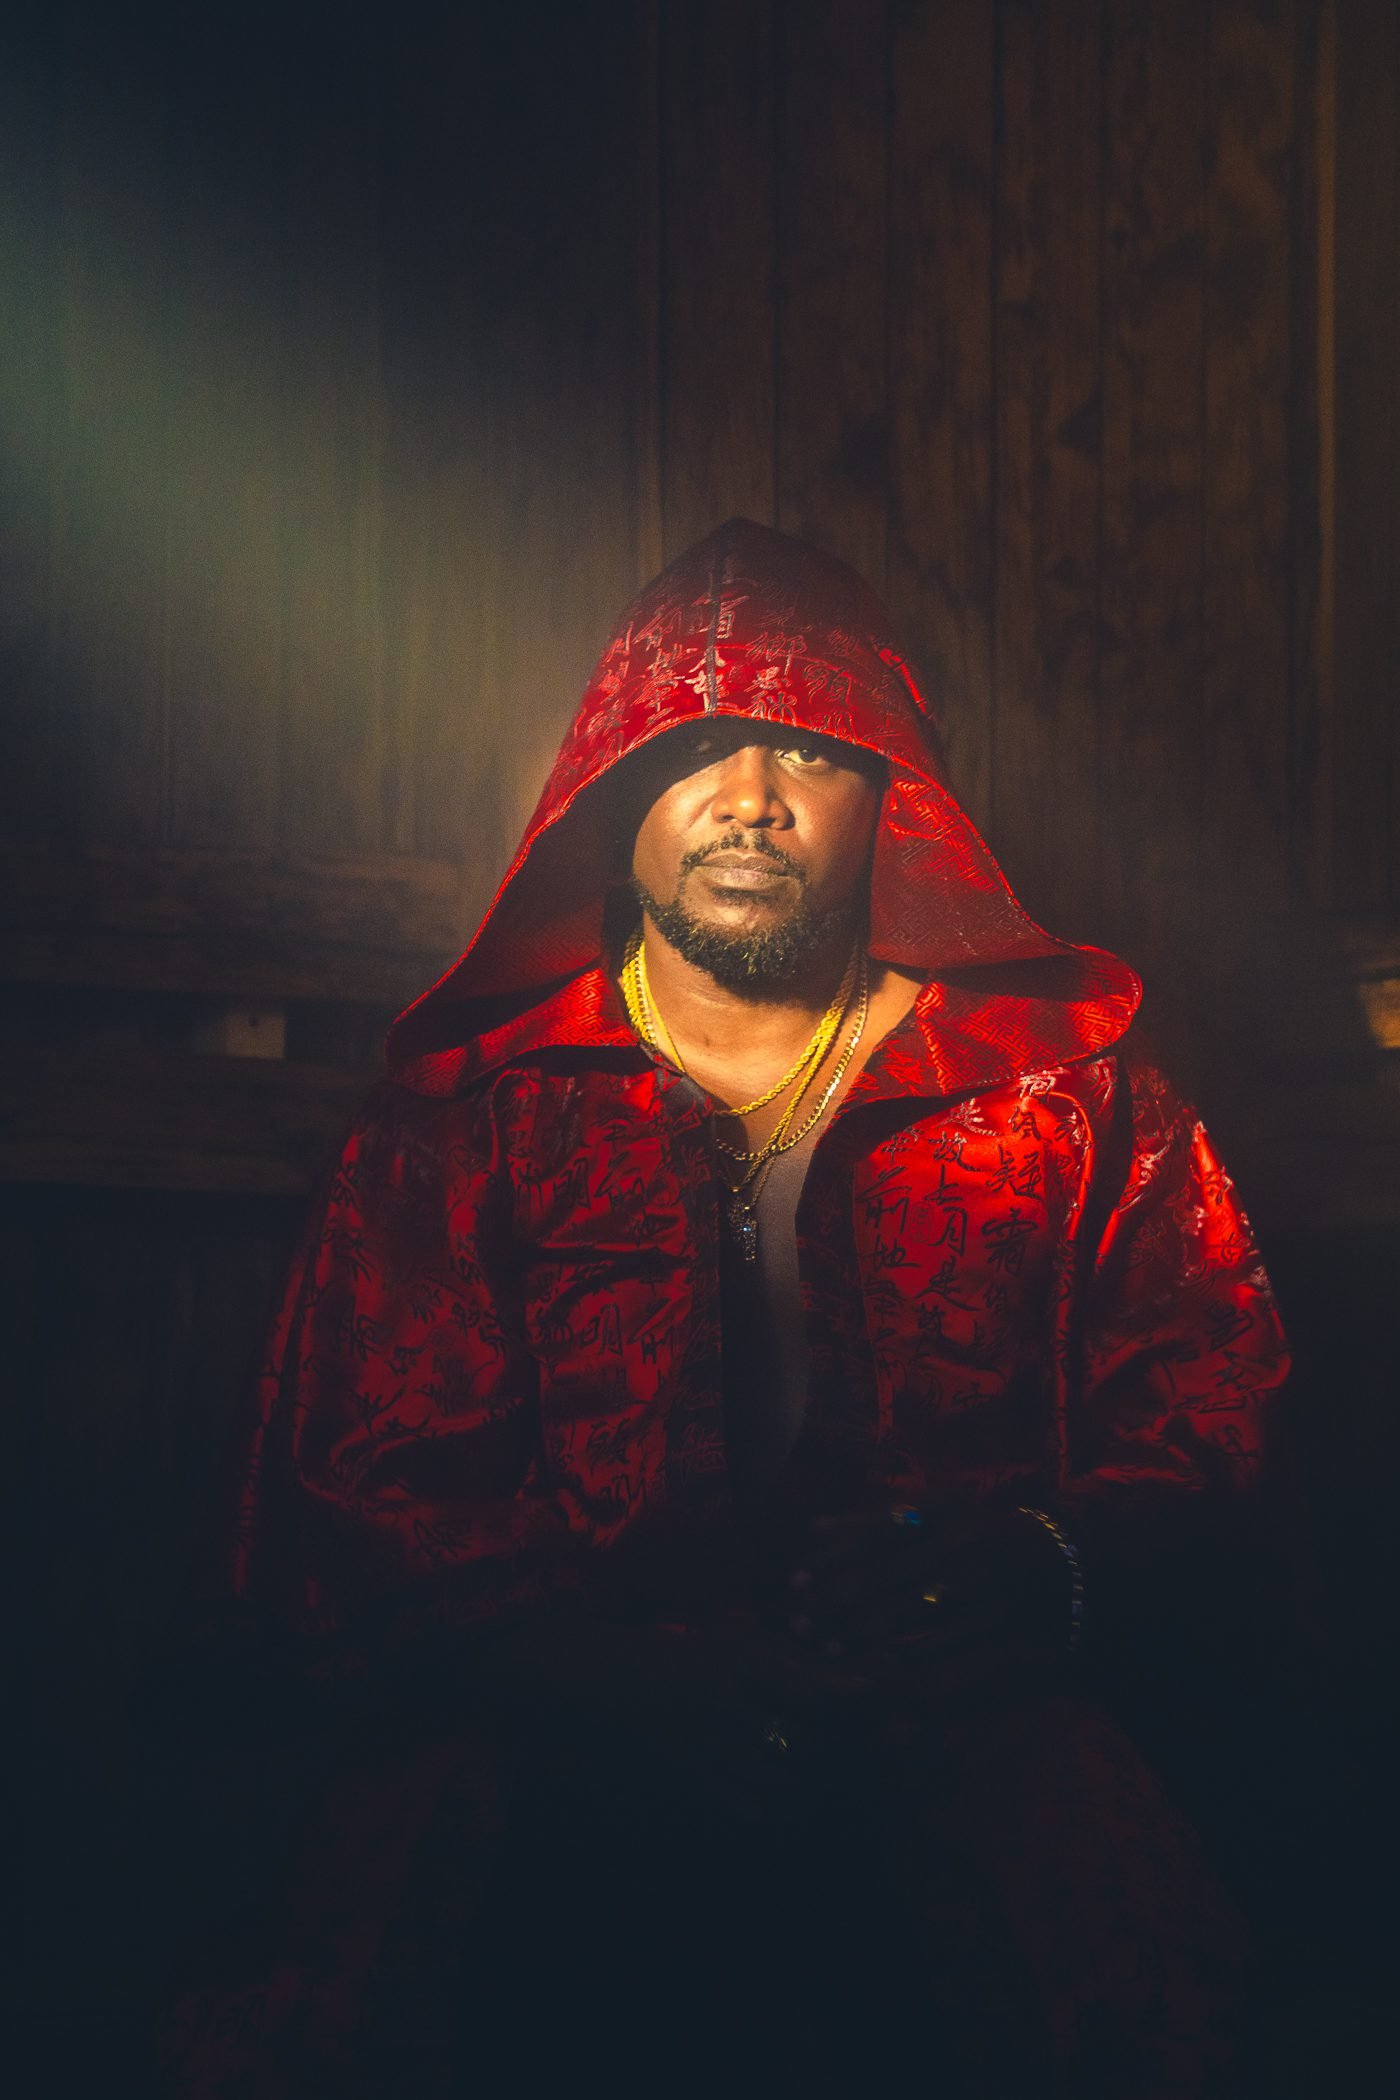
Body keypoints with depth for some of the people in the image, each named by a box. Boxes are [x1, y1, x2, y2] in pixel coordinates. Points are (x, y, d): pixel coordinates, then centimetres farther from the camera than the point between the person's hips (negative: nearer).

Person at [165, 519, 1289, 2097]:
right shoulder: (467, 1111, 11)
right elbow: (346, 1521, 2)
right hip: (556, 1774, 0)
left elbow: (1211, 1411, 9)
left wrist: (1042, 1569, -14)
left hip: (954, 1766, 1)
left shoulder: (1059, 1081, 13)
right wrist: (615, 1671, -16)